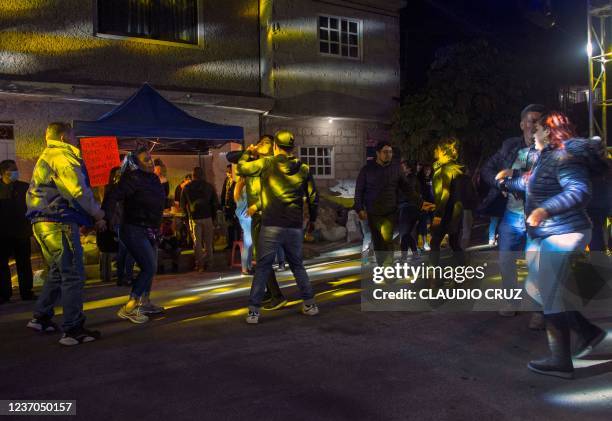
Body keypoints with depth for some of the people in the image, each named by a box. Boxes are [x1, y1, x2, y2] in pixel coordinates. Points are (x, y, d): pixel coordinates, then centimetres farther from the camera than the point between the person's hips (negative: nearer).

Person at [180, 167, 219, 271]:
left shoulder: (187, 187, 2)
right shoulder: (209, 186, 2)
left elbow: (182, 204, 5)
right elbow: (216, 203, 0)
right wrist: (213, 215, 11)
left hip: (194, 218, 0)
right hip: (207, 217, 0)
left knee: (197, 242, 5)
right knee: (208, 242, 9)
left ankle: (200, 264, 4)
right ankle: (208, 263, 10)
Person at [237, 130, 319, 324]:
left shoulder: (267, 164, -2)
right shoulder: (303, 168, 5)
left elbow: (241, 167, 8)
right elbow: (313, 198, 9)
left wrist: (248, 152, 27)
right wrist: (312, 220, 23)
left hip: (271, 226, -3)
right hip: (295, 227, 3)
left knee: (263, 267, 4)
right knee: (297, 265, 18)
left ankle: (253, 311, 3)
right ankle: (309, 304, 21)